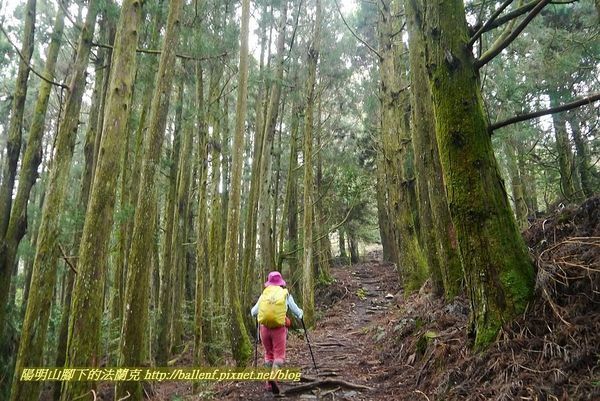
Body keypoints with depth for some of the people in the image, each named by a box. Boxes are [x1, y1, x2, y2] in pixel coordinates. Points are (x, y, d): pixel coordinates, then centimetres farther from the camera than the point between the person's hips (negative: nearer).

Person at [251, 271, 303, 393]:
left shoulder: (264, 294, 8)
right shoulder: (286, 294, 5)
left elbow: (253, 312, 17)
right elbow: (297, 313, 10)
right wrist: (301, 312, 33)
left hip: (264, 327, 2)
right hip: (279, 328, -2)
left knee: (268, 354, 18)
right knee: (279, 355, 3)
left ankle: (269, 383, 17)